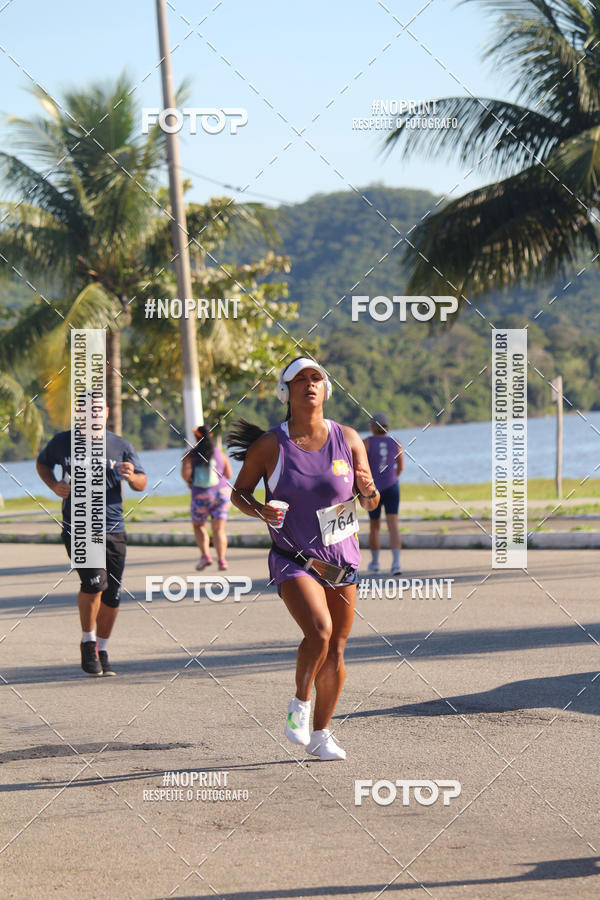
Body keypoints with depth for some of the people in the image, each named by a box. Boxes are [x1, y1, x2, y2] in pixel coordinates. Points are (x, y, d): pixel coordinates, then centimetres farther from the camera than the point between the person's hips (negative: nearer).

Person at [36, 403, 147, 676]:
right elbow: (42, 463, 21)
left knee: (112, 596, 3)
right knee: (95, 581, -23)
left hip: (113, 530, 2)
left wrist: (132, 477, -14)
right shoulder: (62, 442, 2)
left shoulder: (120, 446, 4)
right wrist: (54, 486, 2)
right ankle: (88, 642, -3)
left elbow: (142, 483, 9)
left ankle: (102, 651, 23)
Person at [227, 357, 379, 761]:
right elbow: (239, 492, 4)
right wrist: (260, 511, -17)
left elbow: (371, 502, 7)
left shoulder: (348, 439, 0)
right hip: (294, 560, -3)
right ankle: (300, 704, -1)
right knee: (319, 631, -26)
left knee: (336, 652, 7)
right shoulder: (269, 446, -7)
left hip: (342, 560, 3)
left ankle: (321, 733, 24)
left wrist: (368, 490, -16)